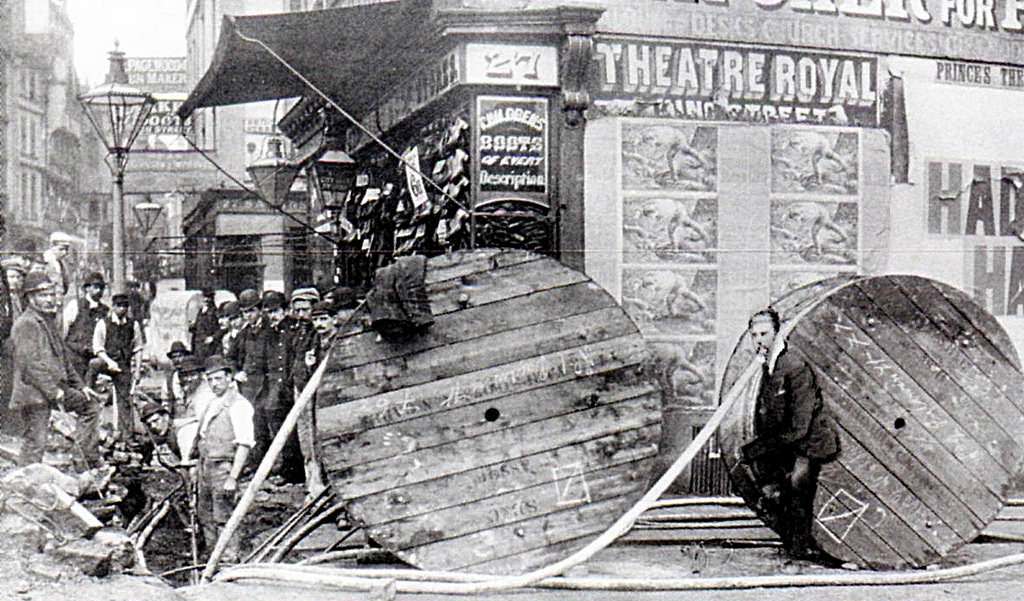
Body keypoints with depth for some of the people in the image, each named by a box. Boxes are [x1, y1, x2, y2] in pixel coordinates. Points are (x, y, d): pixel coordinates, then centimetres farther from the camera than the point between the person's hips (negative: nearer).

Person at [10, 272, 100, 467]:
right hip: (34, 393, -10)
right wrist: (53, 391, -22)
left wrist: (79, 385, 19)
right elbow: (29, 363, -21)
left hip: (56, 387, 10)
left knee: (90, 407, 17)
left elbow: (63, 359, 24)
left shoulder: (49, 321, 18)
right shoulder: (26, 323, -13)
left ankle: (91, 464, 19)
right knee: (35, 443, -8)